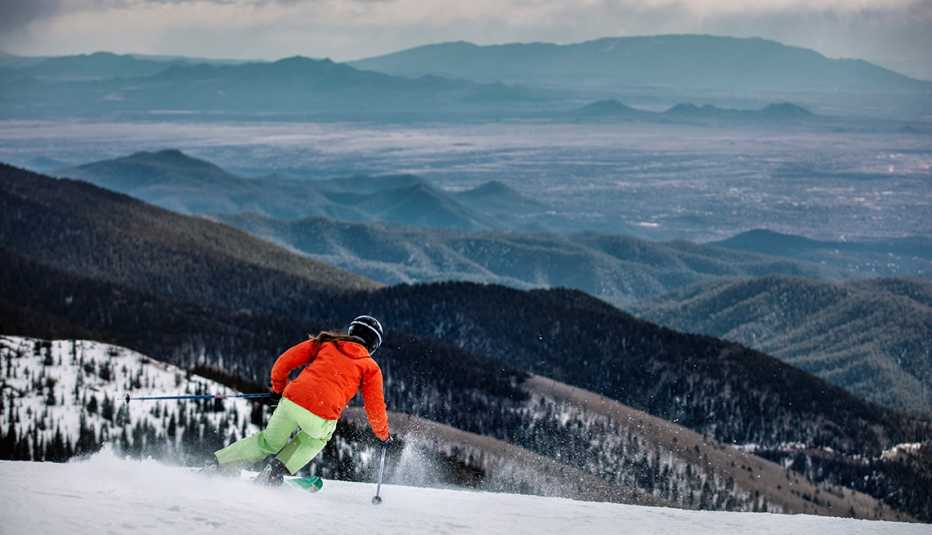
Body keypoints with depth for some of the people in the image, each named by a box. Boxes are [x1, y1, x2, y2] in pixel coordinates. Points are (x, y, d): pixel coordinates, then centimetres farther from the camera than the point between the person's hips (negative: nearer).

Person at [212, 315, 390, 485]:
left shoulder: (326, 342, 21)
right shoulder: (371, 367, 16)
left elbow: (283, 362, 16)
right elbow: (375, 409, 15)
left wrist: (279, 386, 33)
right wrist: (383, 434, 33)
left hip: (292, 401, 2)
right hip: (321, 418, -2)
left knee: (269, 442, 26)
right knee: (318, 438, 32)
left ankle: (217, 466, 20)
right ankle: (276, 470, 12)